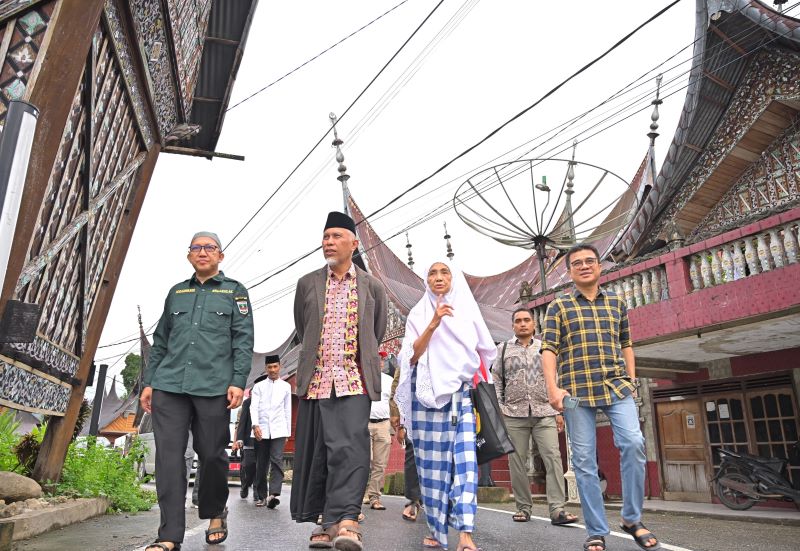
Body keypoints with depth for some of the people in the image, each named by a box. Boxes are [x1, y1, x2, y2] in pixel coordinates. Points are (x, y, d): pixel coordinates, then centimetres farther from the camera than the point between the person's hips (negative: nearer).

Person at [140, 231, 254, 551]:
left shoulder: (234, 291, 9)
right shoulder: (176, 292, 19)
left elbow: (243, 340, 0)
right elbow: (159, 342, 20)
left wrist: (238, 381, -10)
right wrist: (148, 382, 13)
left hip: (213, 387, -3)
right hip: (169, 386, 3)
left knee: (212, 454, 4)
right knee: (168, 456, -3)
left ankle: (215, 514, 29)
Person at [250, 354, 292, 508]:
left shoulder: (286, 386, 11)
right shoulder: (258, 386, 10)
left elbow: (288, 410, 13)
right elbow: (254, 407, -1)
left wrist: (288, 432, 11)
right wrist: (255, 425, -17)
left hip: (279, 430, -1)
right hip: (262, 430, 1)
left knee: (277, 461, -15)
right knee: (261, 464, 7)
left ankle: (274, 494, -22)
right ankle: (261, 496, 17)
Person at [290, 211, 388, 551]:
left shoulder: (372, 287, 8)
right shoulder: (307, 283, 10)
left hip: (354, 380, -2)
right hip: (315, 379, 2)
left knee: (350, 447, -15)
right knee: (315, 451, 6)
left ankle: (344, 521, -15)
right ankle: (325, 522, 18)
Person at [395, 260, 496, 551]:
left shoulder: (468, 310, 12)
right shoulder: (419, 314, 8)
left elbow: (484, 352, 19)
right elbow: (412, 355, -4)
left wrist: (477, 379, 7)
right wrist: (433, 324, -14)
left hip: (461, 393, 1)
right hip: (427, 393, 0)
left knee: (465, 458, -11)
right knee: (432, 460, 1)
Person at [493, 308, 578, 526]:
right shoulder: (503, 349, 12)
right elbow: (496, 382, 9)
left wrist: (558, 410, 6)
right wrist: (498, 410, -1)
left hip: (545, 412, 1)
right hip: (514, 413, 0)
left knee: (553, 457, -10)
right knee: (517, 461, 1)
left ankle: (557, 509, -9)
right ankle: (523, 507, 11)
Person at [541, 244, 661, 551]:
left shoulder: (617, 302, 15)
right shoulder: (558, 307, 5)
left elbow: (626, 344, 20)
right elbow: (549, 350, -2)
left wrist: (631, 379, 10)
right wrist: (553, 388, -13)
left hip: (616, 386, 2)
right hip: (576, 391, -2)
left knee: (633, 443, -16)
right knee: (584, 461, 1)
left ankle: (632, 519, 5)